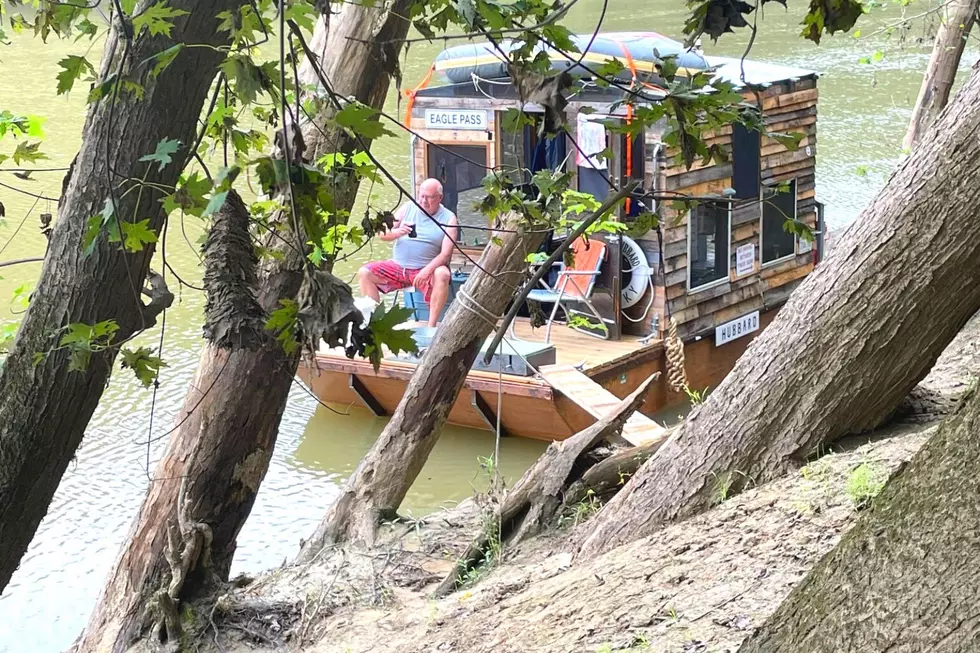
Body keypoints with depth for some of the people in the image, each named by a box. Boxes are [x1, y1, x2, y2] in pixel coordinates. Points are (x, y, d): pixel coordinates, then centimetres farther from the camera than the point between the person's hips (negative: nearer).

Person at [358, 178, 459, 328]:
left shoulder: (448, 218, -3)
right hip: (397, 266, 4)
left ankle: (431, 326, -31)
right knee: (364, 273, -14)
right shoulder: (408, 208, 7)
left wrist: (427, 270, -29)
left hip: (427, 269, -4)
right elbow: (382, 234, 4)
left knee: (442, 275, -36)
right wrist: (398, 232, -19)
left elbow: (445, 254, -12)